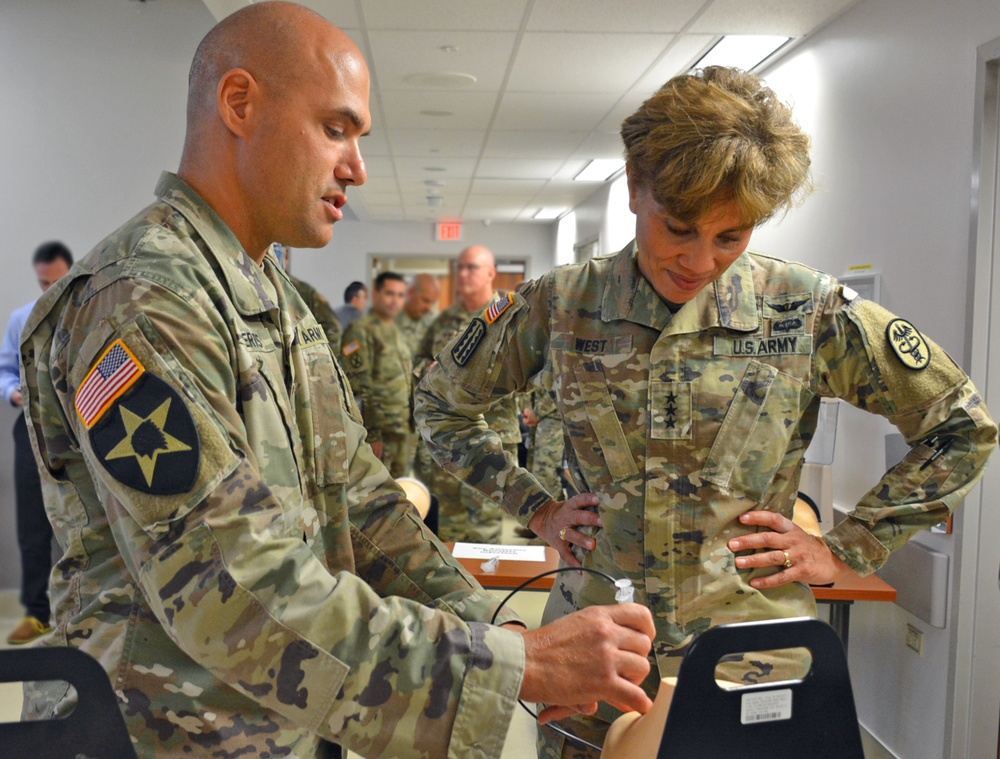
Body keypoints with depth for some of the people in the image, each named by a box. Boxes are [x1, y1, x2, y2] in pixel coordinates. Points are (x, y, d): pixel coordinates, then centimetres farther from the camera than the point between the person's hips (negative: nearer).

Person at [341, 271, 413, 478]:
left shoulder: (397, 332, 18)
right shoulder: (361, 331, -10)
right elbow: (359, 388, -15)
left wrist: (411, 425, 18)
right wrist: (372, 434, -18)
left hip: (403, 430, 8)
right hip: (379, 431, -8)